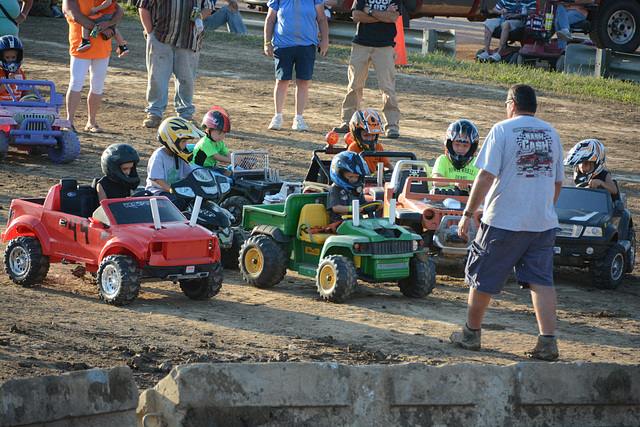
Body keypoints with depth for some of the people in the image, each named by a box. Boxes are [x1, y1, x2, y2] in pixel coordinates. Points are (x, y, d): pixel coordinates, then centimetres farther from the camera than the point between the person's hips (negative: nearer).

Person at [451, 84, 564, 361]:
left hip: (503, 221, -4)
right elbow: (557, 183, 15)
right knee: (541, 280, 4)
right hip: (543, 222, 4)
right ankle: (548, 341, -7)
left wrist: (468, 214, -8)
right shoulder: (550, 134, 9)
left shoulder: (503, 131, -7)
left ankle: (471, 333, 22)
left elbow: (486, 177, -13)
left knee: (484, 276, 11)